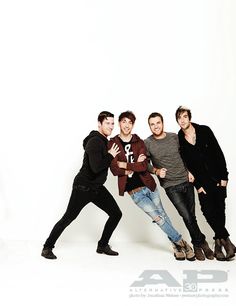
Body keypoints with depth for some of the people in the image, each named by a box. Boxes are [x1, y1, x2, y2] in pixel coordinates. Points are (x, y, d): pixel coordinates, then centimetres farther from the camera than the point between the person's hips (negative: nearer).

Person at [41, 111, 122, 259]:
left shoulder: (105, 141, 9)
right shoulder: (94, 141, -21)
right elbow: (95, 167, -31)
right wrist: (110, 156, -19)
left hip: (98, 187, 9)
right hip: (83, 187, -9)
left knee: (116, 214, 6)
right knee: (68, 218, 0)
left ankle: (103, 245, 21)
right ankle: (47, 247, 17)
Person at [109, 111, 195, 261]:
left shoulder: (139, 142, -1)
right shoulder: (112, 144, -4)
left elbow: (144, 166, -14)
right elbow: (114, 169, -13)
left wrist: (125, 165, -16)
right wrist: (135, 165, -15)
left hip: (149, 185, 2)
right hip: (134, 191, -2)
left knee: (163, 215, 13)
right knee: (158, 218, -2)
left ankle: (176, 245, 29)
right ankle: (180, 242, 16)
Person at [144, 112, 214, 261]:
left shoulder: (174, 137, 3)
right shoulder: (147, 143, -7)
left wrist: (190, 171, 5)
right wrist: (156, 171, -16)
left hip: (186, 181, 3)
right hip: (170, 186, -3)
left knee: (191, 215, 7)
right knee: (187, 216, -10)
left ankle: (197, 245, 26)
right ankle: (201, 243, 13)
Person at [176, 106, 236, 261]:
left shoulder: (205, 131, -2)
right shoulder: (178, 140, -1)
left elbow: (218, 153, -2)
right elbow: (186, 164, 0)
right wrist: (197, 185, -3)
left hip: (218, 178, 0)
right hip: (202, 181, 0)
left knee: (219, 209, -2)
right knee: (208, 210, -12)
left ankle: (219, 242, 13)